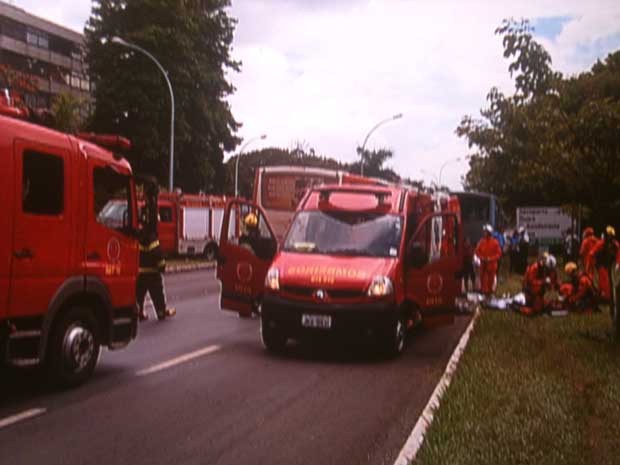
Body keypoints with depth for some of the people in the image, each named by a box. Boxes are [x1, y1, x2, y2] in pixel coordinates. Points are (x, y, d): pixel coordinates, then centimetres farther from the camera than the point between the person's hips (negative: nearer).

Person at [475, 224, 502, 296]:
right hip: (483, 263, 2)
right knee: (483, 277, 4)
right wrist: (481, 257, -10)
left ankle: (489, 290, 16)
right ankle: (483, 290, 14)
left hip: (491, 264, -2)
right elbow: (477, 251, 7)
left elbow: (499, 253, -6)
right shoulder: (482, 241, 1)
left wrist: (491, 259, -16)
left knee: (491, 278, 3)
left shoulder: (495, 242, -7)